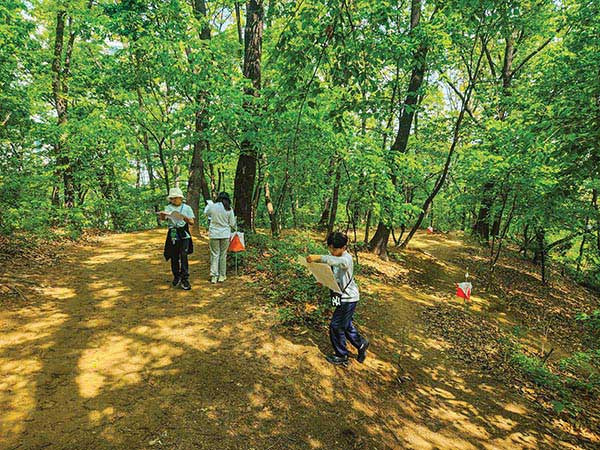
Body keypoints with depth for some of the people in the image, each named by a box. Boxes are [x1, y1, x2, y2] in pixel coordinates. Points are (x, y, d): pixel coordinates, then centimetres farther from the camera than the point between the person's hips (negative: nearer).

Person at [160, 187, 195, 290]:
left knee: (183, 256, -10)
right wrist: (162, 215, -31)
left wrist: (185, 218, -18)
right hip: (172, 235, 2)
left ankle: (185, 279, -4)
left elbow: (192, 222, 2)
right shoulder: (169, 207, 7)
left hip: (184, 235, -2)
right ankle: (176, 277, 26)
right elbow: (163, 218, -9)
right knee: (174, 257, 8)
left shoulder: (186, 208, 4)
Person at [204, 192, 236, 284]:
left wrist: (209, 204, 32)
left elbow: (206, 213, 16)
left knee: (214, 255, 6)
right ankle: (222, 276, 17)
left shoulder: (212, 206, -6)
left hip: (214, 234, 0)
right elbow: (232, 224, 0)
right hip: (225, 234, 0)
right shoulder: (229, 209, -6)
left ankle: (214, 276, 5)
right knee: (223, 255, 10)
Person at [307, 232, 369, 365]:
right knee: (346, 324, 22)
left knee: (336, 326, 2)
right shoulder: (335, 257, 4)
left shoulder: (347, 258, -24)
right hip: (342, 296, 9)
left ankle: (341, 356, 21)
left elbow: (338, 261, -50)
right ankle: (361, 344, 42)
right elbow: (334, 276, 12)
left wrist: (319, 258, -62)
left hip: (348, 297, -9)